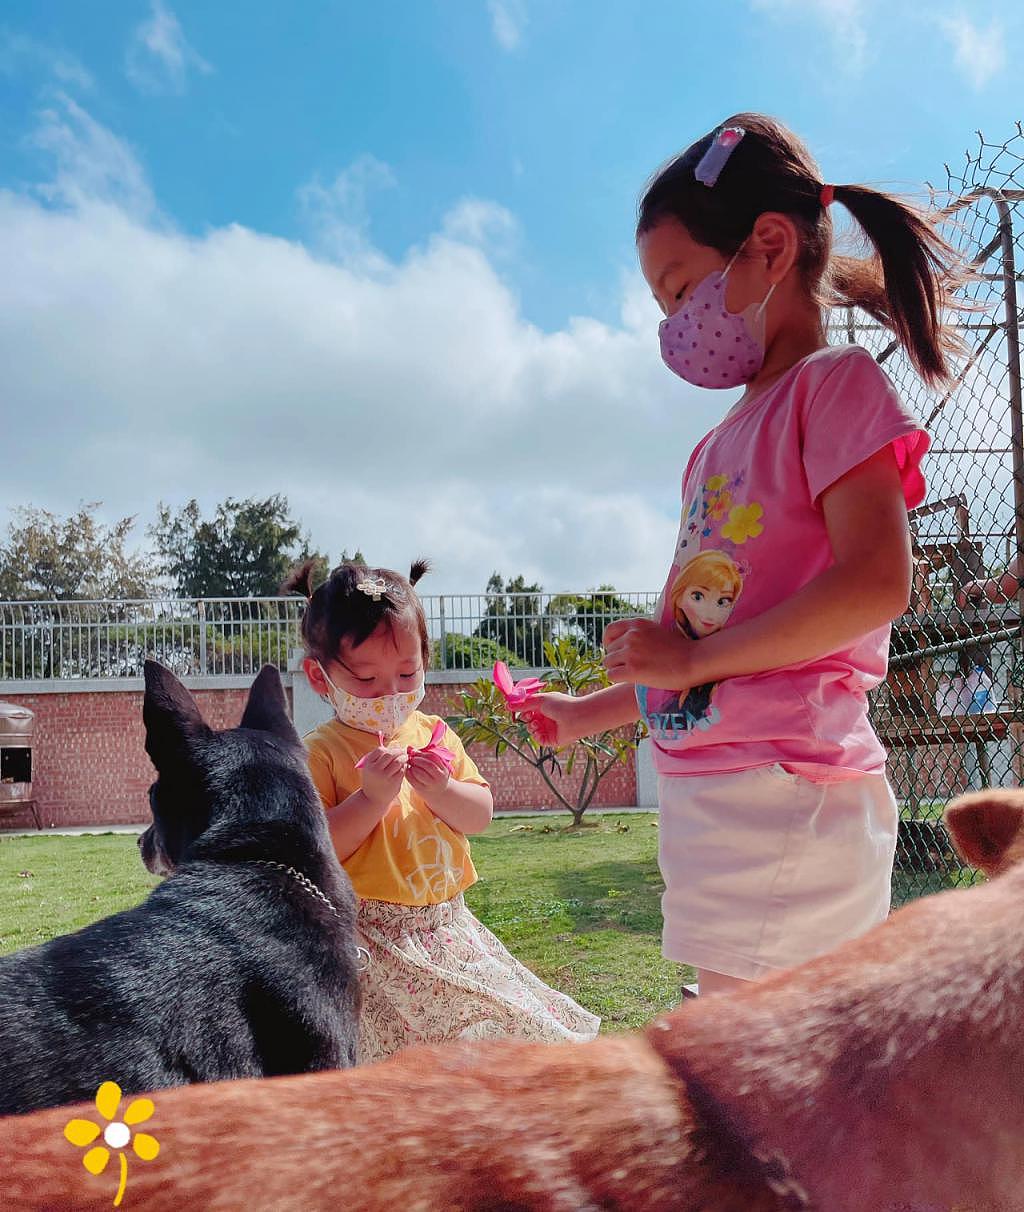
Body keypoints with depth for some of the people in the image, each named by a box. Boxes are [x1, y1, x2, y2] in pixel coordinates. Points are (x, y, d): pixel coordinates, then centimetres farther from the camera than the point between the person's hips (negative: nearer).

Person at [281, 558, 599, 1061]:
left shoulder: (433, 733, 7)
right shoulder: (320, 753, -9)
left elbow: (480, 816, 7)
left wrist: (441, 790, -12)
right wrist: (371, 797, -23)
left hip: (446, 923, 5)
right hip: (371, 939, -5)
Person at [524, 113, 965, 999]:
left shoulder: (834, 385, -4)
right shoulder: (724, 442, 18)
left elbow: (876, 584, -19)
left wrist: (696, 658, -15)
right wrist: (588, 714, 22)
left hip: (784, 792, -8)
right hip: (704, 791, 8)